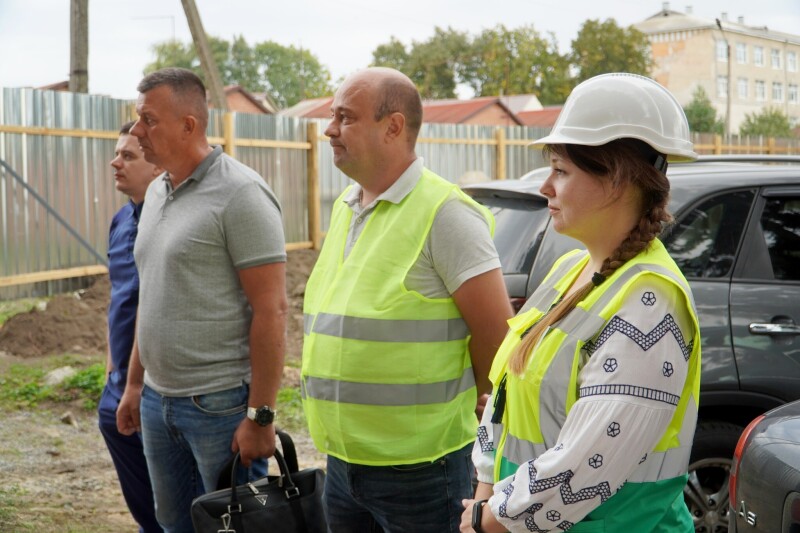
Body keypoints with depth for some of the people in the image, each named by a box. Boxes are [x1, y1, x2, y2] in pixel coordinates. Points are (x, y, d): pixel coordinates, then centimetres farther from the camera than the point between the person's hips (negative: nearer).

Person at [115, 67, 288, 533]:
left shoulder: (239, 194, -14)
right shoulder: (157, 193, 11)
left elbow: (272, 310, -18)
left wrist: (260, 416, -20)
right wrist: (135, 384, 19)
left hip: (221, 404, -8)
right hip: (158, 401, 8)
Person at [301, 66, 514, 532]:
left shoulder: (444, 213, -15)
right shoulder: (344, 209, 11)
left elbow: (497, 334, -15)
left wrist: (461, 409, -1)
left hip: (418, 471, -7)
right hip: (342, 460, 8)